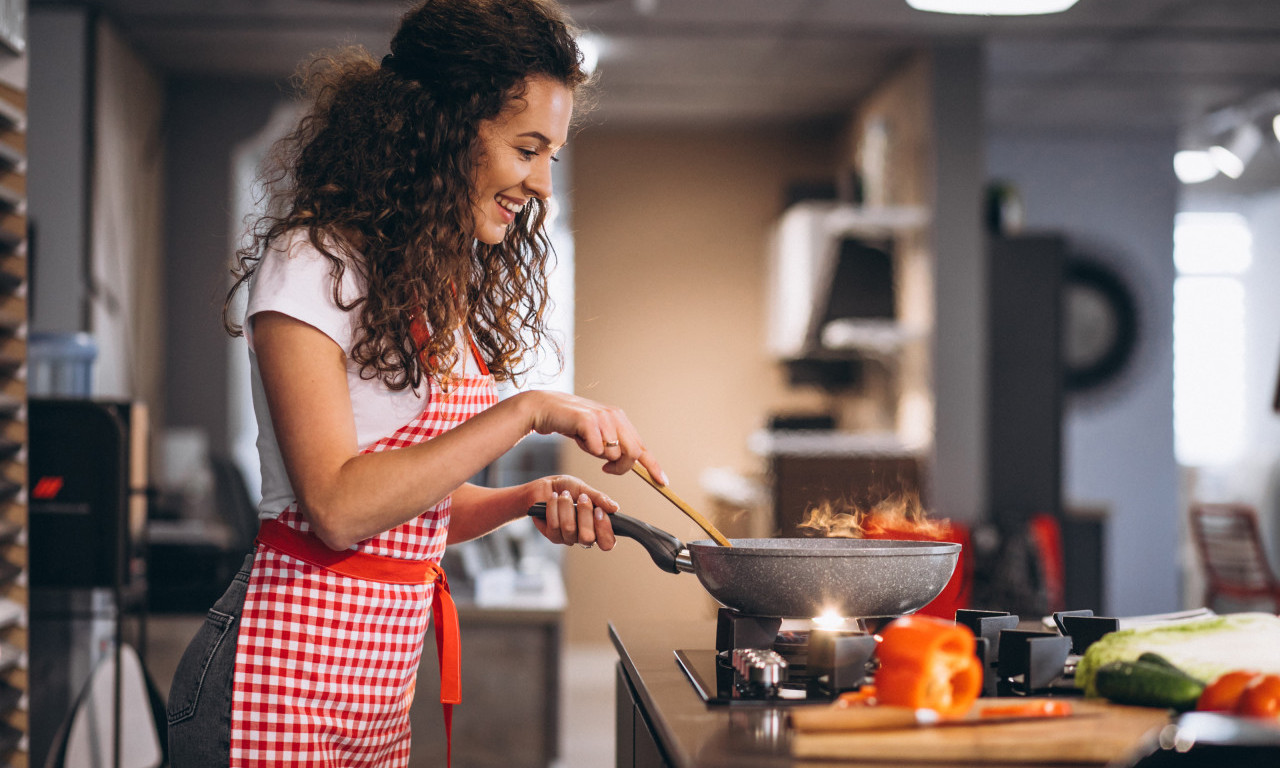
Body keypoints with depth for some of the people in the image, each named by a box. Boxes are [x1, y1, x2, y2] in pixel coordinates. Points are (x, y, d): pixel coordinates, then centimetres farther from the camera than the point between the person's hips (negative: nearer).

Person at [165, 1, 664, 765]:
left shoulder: (444, 288, 12)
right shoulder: (314, 265, -14)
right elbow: (337, 507, -22)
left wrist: (529, 500, -3)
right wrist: (529, 413, -22)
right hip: (284, 683, -8)